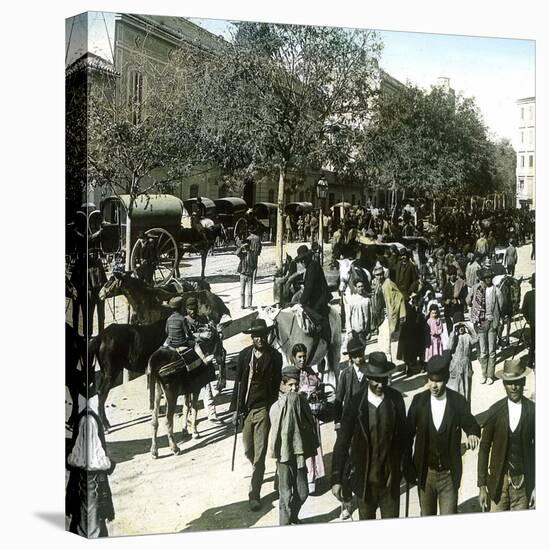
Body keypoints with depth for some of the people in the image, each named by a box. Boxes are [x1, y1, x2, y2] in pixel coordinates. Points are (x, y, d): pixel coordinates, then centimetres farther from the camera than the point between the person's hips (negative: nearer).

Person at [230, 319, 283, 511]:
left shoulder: (275, 356, -4)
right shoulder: (244, 355, 2)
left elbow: (277, 385, 0)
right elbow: (238, 382, 7)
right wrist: (235, 408, 5)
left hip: (263, 409, -3)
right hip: (246, 408, 3)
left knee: (259, 454, -5)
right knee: (248, 450, 15)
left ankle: (254, 495, 2)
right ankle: (258, 472, 46)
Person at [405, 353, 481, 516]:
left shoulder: (458, 401, -9)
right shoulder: (418, 400, -7)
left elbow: (471, 425, -3)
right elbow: (408, 435, -1)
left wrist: (473, 433, -28)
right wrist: (408, 466, -1)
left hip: (449, 473, -1)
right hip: (424, 472, 1)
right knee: (427, 516, 17)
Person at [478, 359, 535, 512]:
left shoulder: (533, 411, -6)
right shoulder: (495, 411, -6)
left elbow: (538, 449, 0)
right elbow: (484, 448, -1)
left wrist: (536, 486, -1)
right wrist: (482, 486, -3)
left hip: (523, 482, 0)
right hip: (498, 480, 0)